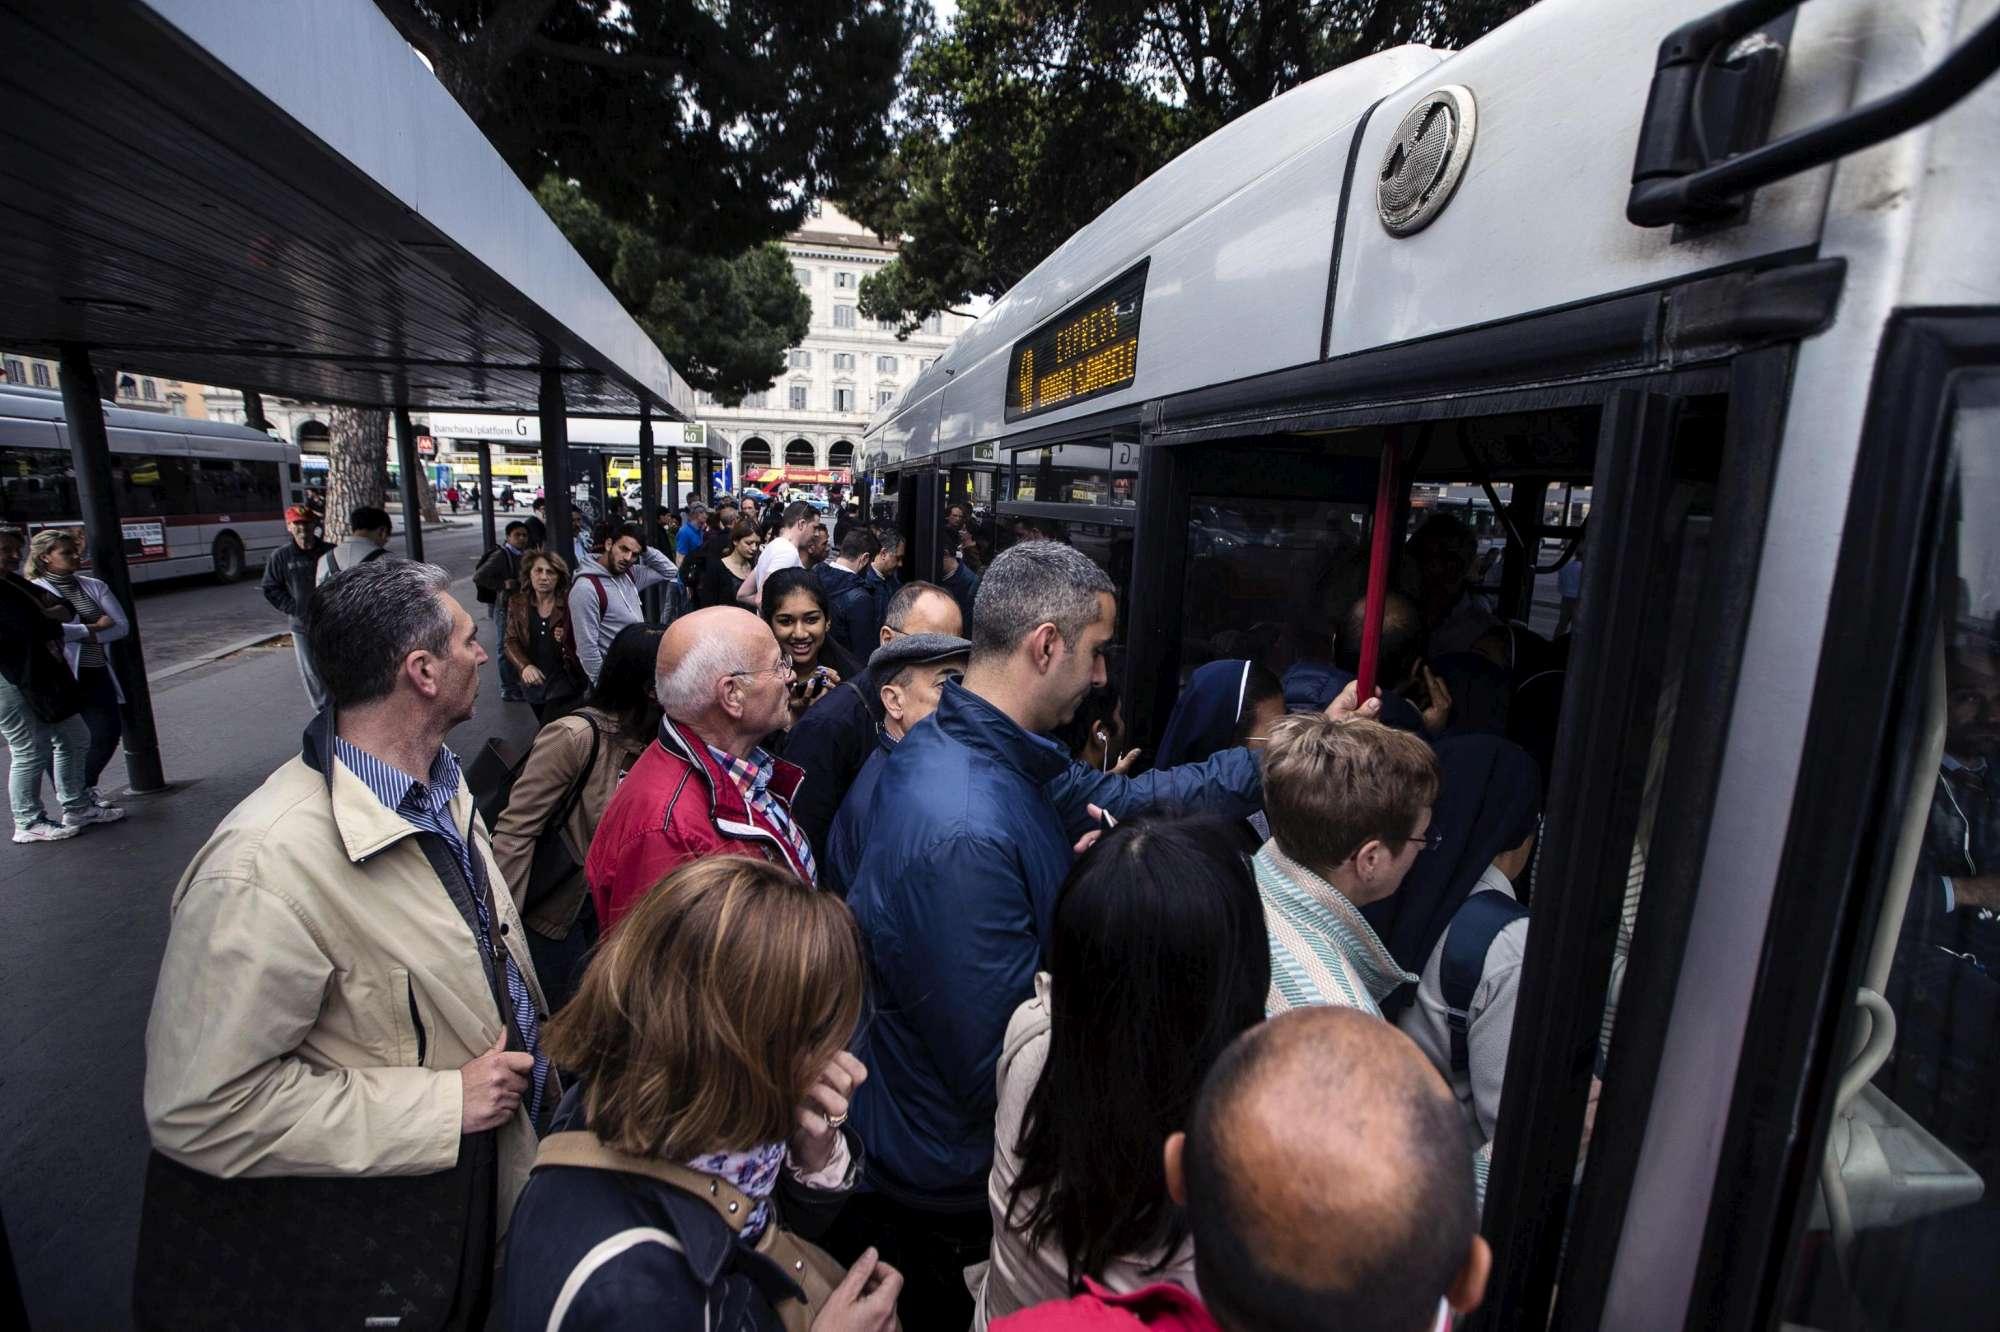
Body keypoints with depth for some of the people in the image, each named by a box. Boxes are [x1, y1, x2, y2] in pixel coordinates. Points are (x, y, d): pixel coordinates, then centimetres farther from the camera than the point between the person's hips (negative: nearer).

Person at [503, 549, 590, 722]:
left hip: (565, 682, -4)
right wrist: (525, 665, -15)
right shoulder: (517, 603, 0)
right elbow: (511, 641, 2)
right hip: (534, 682, 4)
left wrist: (566, 638, -23)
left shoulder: (569, 603, -9)